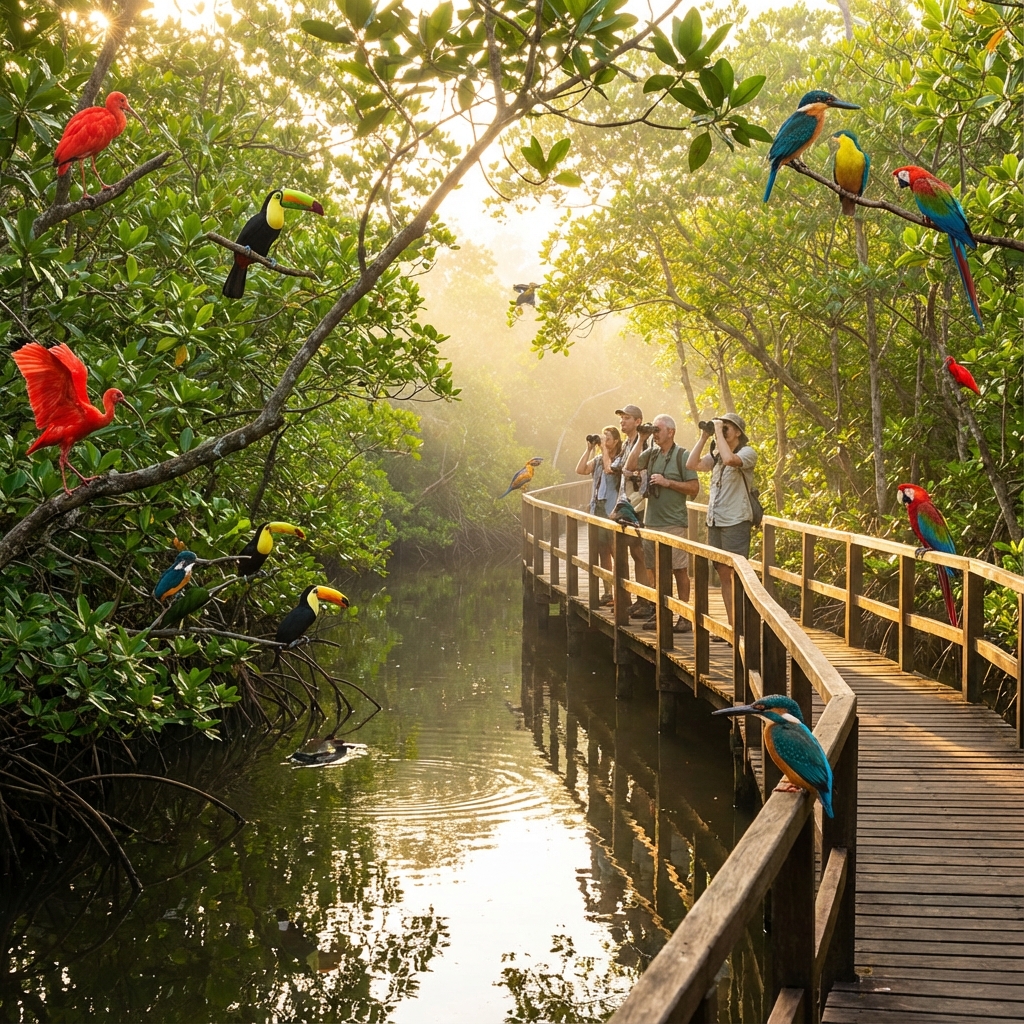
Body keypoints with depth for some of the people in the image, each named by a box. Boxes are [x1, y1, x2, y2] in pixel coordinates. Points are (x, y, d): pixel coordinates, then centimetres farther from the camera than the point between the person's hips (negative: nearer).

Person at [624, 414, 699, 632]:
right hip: (652, 522, 6)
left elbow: (694, 488, -9)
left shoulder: (681, 455, -7)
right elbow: (630, 467, -2)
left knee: (679, 570, -4)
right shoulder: (651, 453, 10)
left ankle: (684, 616, 0)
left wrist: (667, 482, -15)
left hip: (674, 524, -6)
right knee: (656, 570, 10)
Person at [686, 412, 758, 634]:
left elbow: (729, 459, -27)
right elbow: (692, 464, 2)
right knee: (724, 576, 9)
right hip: (715, 522, 7)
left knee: (736, 576, -8)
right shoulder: (716, 454, 15)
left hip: (736, 522, -7)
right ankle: (731, 626, 14)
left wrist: (719, 431, -17)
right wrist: (704, 436, 0)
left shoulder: (747, 453, -6)